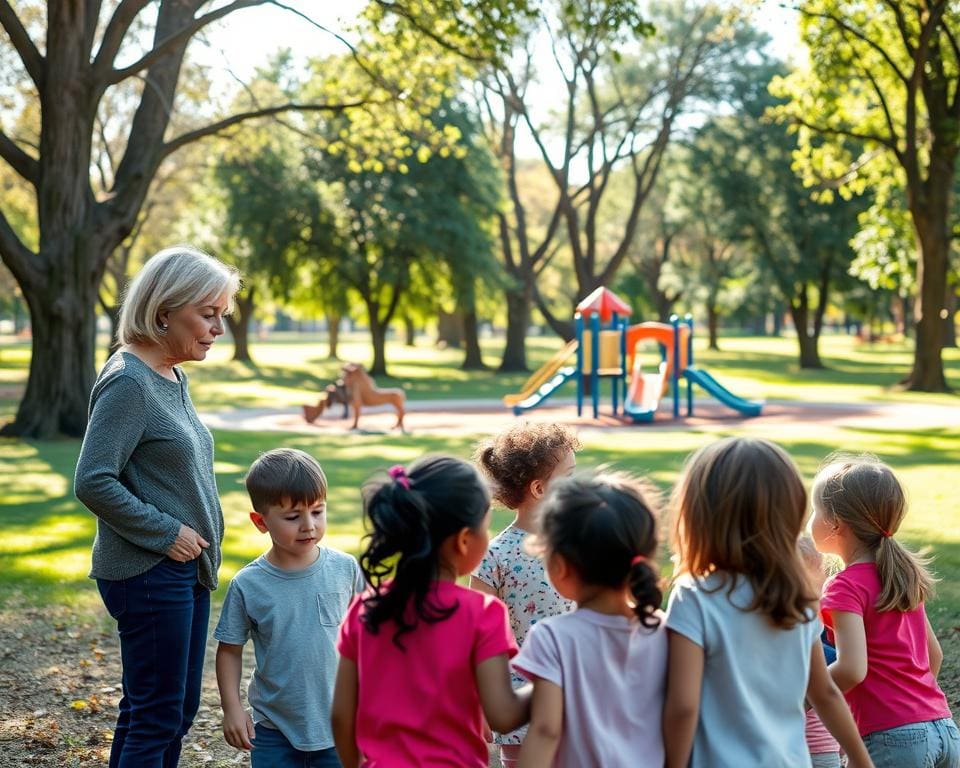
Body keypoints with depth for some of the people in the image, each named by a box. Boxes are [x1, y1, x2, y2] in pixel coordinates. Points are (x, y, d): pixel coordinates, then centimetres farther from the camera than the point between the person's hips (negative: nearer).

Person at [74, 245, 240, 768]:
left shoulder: (173, 378, 10)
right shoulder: (128, 382, -18)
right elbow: (93, 482, -24)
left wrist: (201, 543, 10)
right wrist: (164, 533, -17)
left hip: (185, 569, 9)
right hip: (148, 574, -9)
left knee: (178, 710, 16)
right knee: (156, 716, -1)